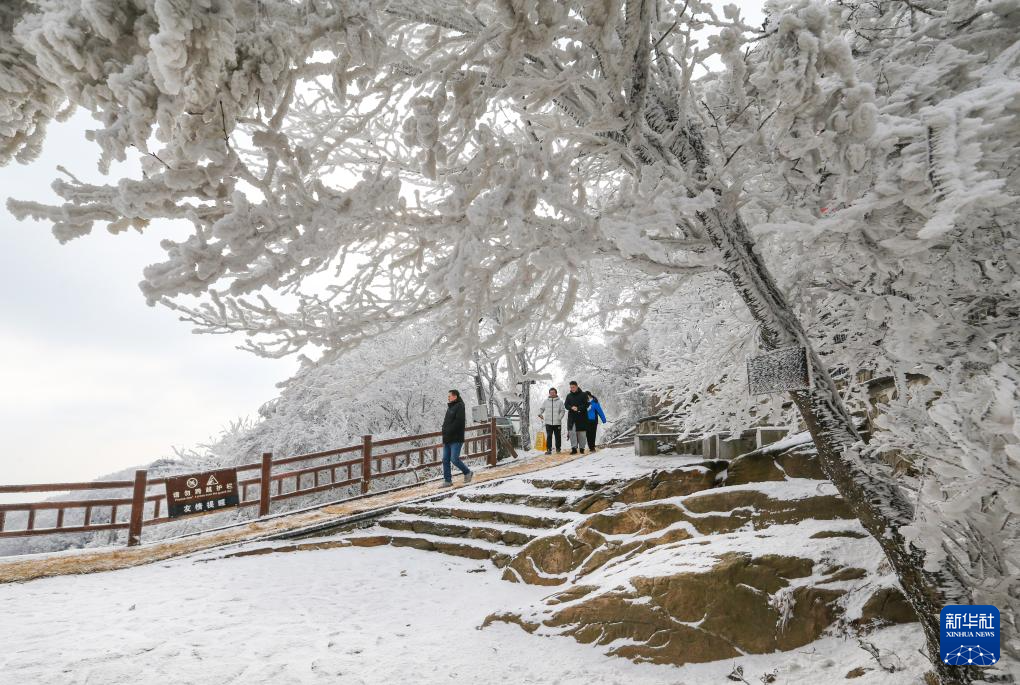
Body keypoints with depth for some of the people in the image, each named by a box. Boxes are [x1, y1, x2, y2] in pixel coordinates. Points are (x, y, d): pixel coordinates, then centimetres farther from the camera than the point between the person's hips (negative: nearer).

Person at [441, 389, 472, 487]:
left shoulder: (459, 406, -10)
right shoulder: (450, 407, 18)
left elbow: (458, 422, -20)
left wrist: (448, 431, -18)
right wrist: (444, 432, 9)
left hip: (456, 439, -9)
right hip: (447, 439, 9)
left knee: (454, 459, -11)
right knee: (445, 460, 5)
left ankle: (468, 472, 11)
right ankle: (448, 481, 11)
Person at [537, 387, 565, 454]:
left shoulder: (560, 401, 4)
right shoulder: (546, 402, 10)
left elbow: (562, 411, 2)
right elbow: (541, 408, 15)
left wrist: (560, 417, -12)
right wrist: (540, 414, -5)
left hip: (557, 423, -1)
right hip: (548, 423, 1)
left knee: (558, 436, 7)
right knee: (549, 436, -3)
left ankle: (558, 449, 18)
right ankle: (549, 449, -1)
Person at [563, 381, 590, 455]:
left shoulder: (583, 395, 1)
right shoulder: (569, 395, 12)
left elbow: (586, 404, -5)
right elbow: (566, 405, 8)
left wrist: (578, 408, -18)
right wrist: (571, 407, -14)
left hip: (582, 417, -2)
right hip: (572, 417, 2)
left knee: (582, 433, 1)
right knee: (571, 432, -8)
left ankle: (582, 448, 11)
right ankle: (574, 448, -6)